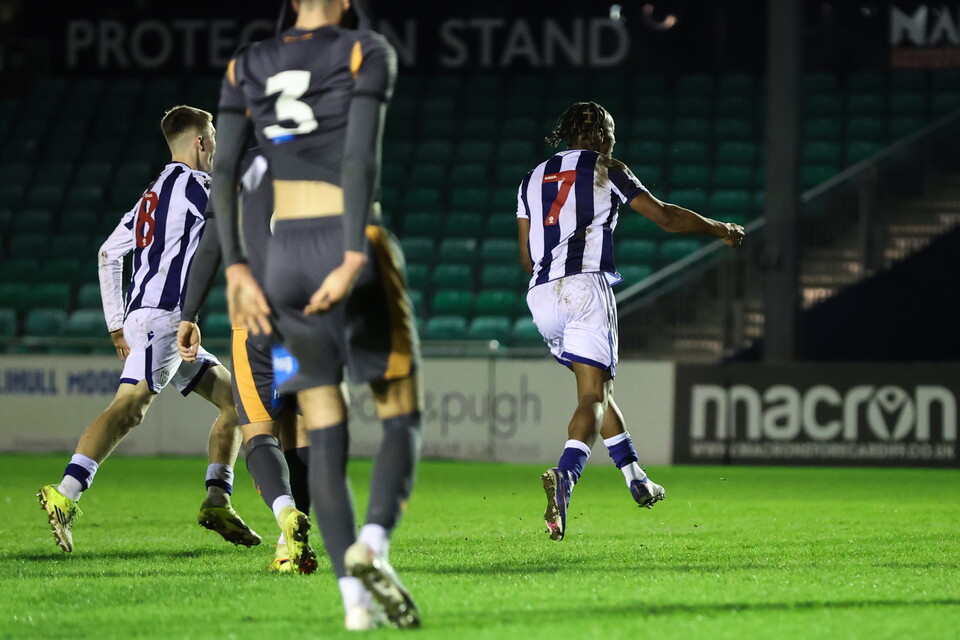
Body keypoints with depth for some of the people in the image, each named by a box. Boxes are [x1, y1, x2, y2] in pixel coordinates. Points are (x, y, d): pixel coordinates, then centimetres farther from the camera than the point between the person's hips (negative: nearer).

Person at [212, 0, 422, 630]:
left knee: (326, 434, 9)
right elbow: (361, 158, -16)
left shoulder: (246, 68, 9)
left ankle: (354, 598, -3)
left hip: (287, 257, 4)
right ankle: (373, 544, -22)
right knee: (403, 418, 6)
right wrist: (354, 262, -22)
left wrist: (237, 271, 4)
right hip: (355, 251, -4)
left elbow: (223, 174, 3)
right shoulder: (367, 54, -4)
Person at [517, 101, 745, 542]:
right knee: (593, 397, -10)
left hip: (540, 293, 5)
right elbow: (666, 217, 11)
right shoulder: (606, 170, 8)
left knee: (597, 386, 21)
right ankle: (563, 479, -34)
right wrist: (720, 229, 26)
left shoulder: (533, 180, 22)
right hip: (585, 286, -5)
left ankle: (636, 480, 23)